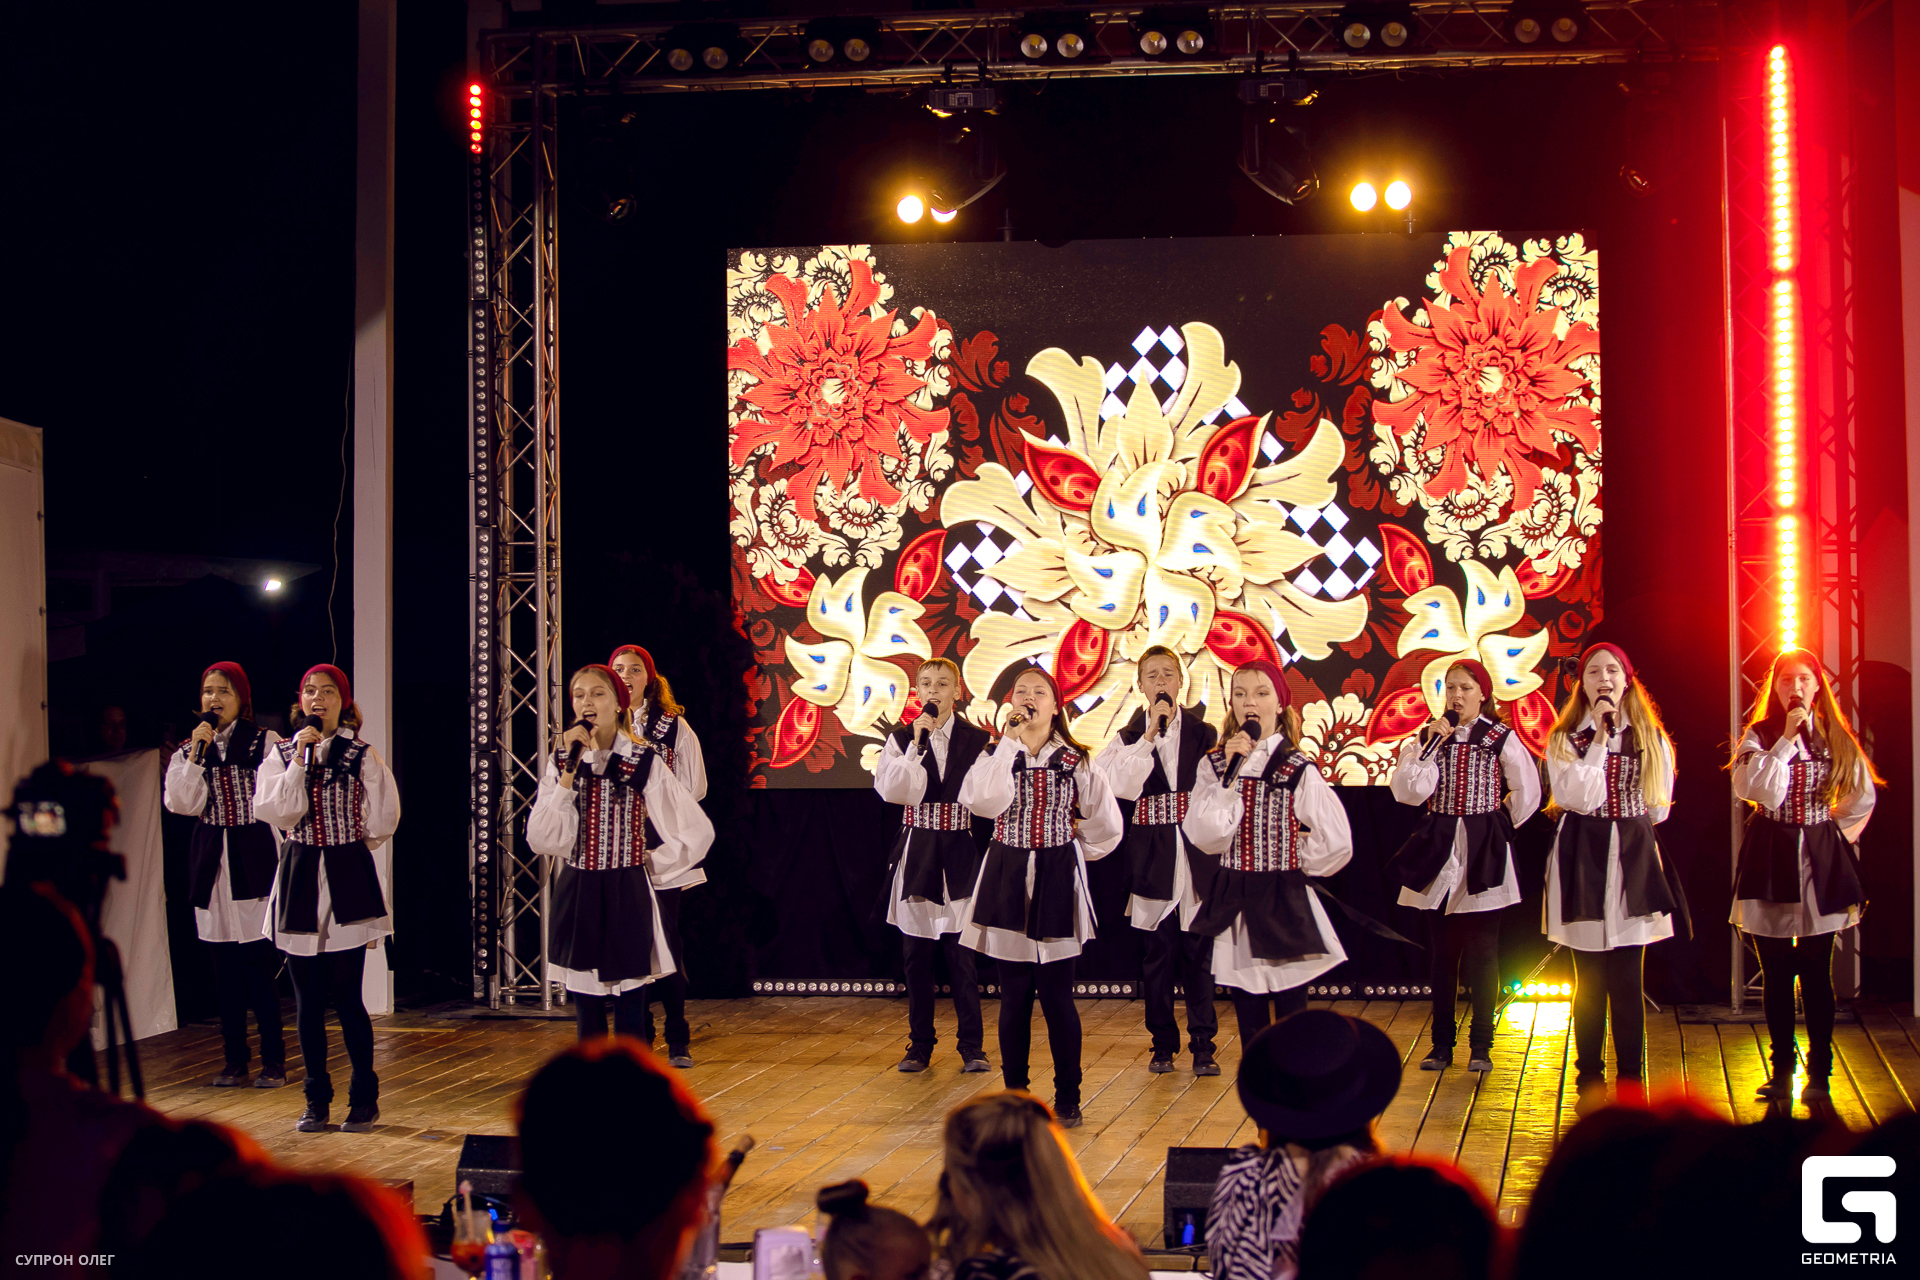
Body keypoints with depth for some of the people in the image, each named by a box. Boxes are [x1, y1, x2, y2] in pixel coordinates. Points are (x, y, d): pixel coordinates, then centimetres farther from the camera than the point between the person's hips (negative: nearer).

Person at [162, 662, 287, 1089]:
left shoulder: (265, 742, 1)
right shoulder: (188, 749, 10)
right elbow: (180, 802, -4)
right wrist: (197, 753, -10)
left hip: (254, 860, -4)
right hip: (211, 863, 4)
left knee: (260, 962, -8)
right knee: (224, 965, 6)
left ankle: (273, 1060, 0)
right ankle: (235, 1060, 14)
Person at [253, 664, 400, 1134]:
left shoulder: (363, 756, 0)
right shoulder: (281, 754, 6)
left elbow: (383, 820, 6)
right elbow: (274, 812, -8)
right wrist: (298, 760, -13)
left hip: (348, 882, -2)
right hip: (300, 880, 2)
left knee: (346, 998, -4)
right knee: (307, 1002, 5)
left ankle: (364, 1098, 8)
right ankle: (317, 1100, 15)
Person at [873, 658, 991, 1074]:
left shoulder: (977, 741, 2)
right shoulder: (901, 739, 5)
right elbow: (892, 790, -10)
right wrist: (917, 743, -14)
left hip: (960, 855, -2)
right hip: (917, 855, 2)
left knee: (962, 954, -4)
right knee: (916, 955, 6)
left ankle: (971, 1046, 5)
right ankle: (920, 1045, 15)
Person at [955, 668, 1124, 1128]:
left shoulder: (1075, 761, 3)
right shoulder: (996, 756, 2)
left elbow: (1106, 824, 13)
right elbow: (985, 802, -19)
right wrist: (1010, 742, -17)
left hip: (1057, 882, -1)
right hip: (1007, 880, 1)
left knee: (1056, 995, 0)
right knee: (1014, 996, 5)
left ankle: (1067, 1097, 9)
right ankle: (1015, 1094, 15)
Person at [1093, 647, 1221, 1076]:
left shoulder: (1203, 734, 7)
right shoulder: (1128, 737, 5)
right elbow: (1122, 786, -13)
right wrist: (1151, 735, -15)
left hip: (1197, 856, 0)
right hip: (1153, 859, 0)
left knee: (1198, 952, 0)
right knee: (1158, 953, 4)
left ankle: (1203, 1045, 8)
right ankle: (1163, 1044, 15)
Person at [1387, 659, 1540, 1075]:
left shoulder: (1501, 738, -2)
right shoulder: (1428, 737, 5)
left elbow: (1527, 793, 4)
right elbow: (1408, 792, -8)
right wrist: (1431, 744, -11)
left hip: (1484, 852, -3)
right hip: (1440, 849, 3)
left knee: (1482, 950, -1)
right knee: (1443, 950, 6)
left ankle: (1481, 1045, 5)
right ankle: (1441, 1044, 12)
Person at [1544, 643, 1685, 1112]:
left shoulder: (1651, 738, 9)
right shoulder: (1564, 739, 3)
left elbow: (1657, 807, 14)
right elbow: (1576, 797, -13)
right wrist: (1598, 738, -10)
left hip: (1633, 860, 1)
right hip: (1581, 859, -1)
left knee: (1626, 979, -2)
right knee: (1589, 977, 3)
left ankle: (1631, 1080, 4)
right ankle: (1590, 1078, 11)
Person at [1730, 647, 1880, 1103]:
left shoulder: (1836, 739, 5)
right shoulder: (1759, 736, 1)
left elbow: (1863, 798, 17)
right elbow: (1762, 792, -15)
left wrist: (1836, 831, 11)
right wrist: (1786, 740, -15)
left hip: (1820, 860, 0)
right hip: (1771, 861, 0)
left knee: (1816, 972, 0)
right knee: (1776, 974, 4)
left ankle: (1819, 1072, 6)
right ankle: (1781, 1070, 12)